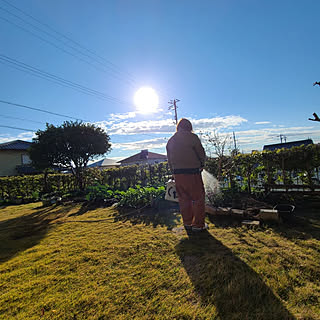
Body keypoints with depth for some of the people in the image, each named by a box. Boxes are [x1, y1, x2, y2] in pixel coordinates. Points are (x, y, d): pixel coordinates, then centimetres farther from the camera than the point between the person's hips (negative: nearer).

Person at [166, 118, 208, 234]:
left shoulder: (170, 141, 11)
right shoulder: (192, 137, -6)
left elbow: (169, 160, 13)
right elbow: (202, 154, -2)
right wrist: (201, 164, 16)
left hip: (177, 173, 6)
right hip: (192, 172, -5)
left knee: (183, 199, 14)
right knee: (198, 198, 7)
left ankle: (187, 223, 23)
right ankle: (198, 224, 14)